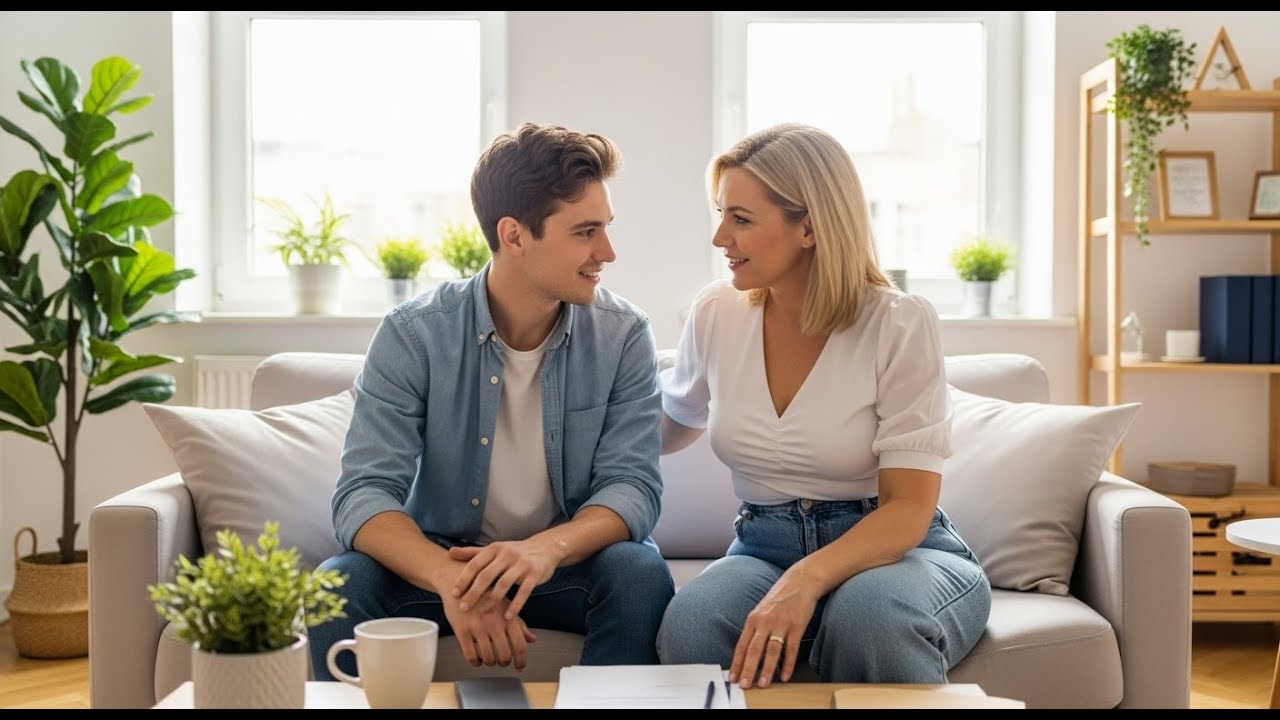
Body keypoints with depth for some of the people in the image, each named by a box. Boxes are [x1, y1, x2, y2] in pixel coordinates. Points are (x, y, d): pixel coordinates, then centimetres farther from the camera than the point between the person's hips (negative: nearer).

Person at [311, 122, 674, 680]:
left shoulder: (624, 336, -8)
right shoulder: (412, 335, -12)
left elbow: (633, 484, -15)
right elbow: (364, 494, -20)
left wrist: (548, 547, -39)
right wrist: (453, 579, -42)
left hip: (567, 565, 1)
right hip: (440, 562, 0)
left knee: (639, 571, -29)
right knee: (339, 585, -27)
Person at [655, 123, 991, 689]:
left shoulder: (901, 324, -13)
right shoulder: (716, 315, -1)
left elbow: (908, 509, -17)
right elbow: (670, 423, 21)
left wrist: (805, 580, -34)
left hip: (900, 550, -3)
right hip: (763, 550, 3)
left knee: (868, 614, -40)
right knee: (688, 626, -32)